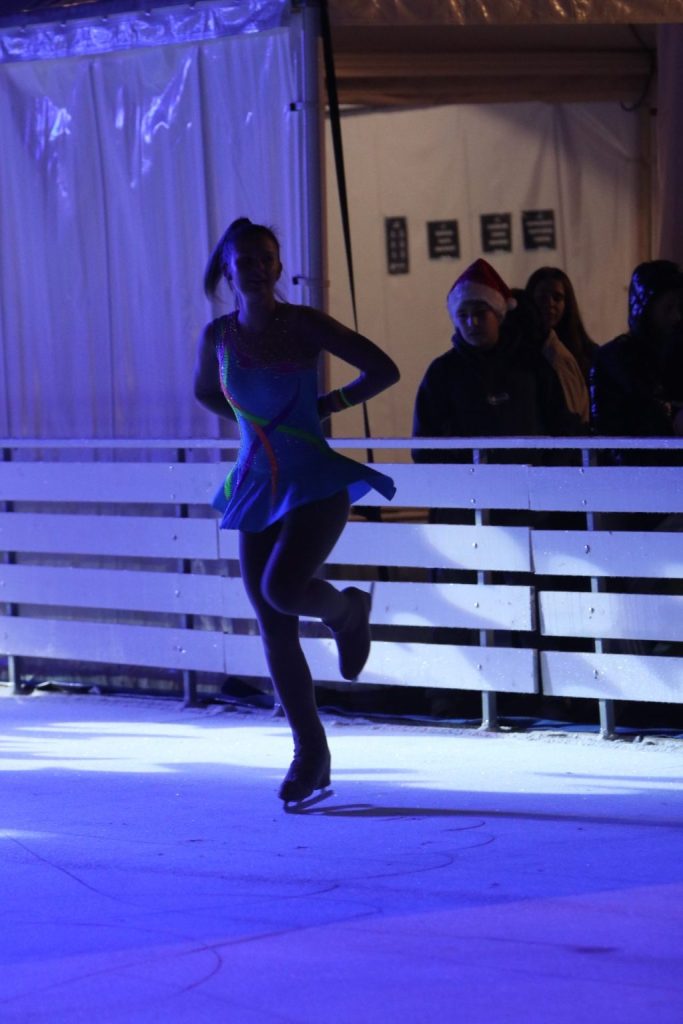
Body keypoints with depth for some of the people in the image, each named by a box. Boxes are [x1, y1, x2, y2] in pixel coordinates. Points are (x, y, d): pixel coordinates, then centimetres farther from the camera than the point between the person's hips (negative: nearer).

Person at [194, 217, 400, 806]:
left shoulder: (304, 325, -7)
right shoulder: (219, 336, 4)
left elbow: (384, 370, -5)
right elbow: (206, 392, 25)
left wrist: (329, 405, -3)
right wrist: (254, 422, 12)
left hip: (316, 485, -4)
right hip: (259, 490, 5)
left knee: (281, 589, -26)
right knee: (274, 631, 2)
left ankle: (349, 610, 10)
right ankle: (311, 755, 12)